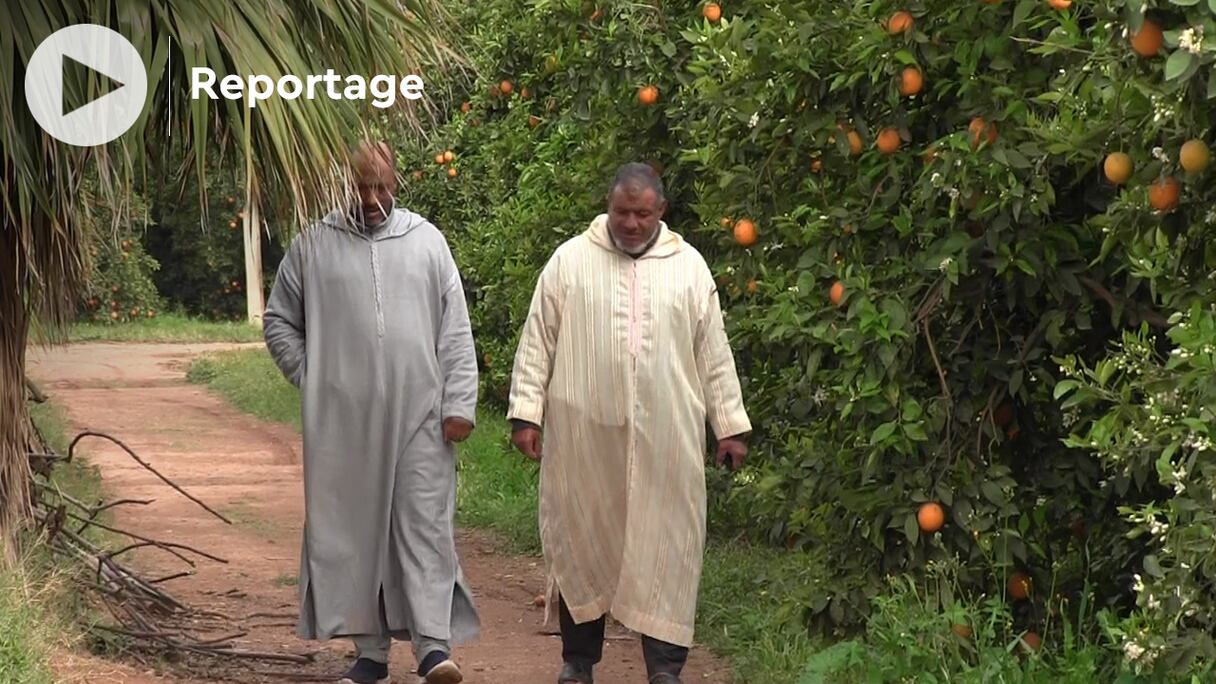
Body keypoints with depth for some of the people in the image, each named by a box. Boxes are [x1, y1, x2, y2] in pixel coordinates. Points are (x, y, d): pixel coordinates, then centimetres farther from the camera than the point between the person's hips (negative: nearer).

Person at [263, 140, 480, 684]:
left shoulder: (426, 240, 6)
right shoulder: (313, 246, 4)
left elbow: (455, 330, 4)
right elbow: (279, 322, 12)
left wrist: (459, 403, -2)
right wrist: (311, 379, 1)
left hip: (419, 417, 0)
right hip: (343, 422, 1)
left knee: (425, 525, -6)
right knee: (353, 531, 4)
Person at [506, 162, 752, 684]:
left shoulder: (688, 266, 7)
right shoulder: (570, 261, 3)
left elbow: (714, 352, 9)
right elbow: (537, 342, 4)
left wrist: (730, 425, 7)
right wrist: (526, 414, -3)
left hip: (666, 436, 1)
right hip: (584, 432, 0)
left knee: (664, 545, -1)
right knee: (581, 543, 7)